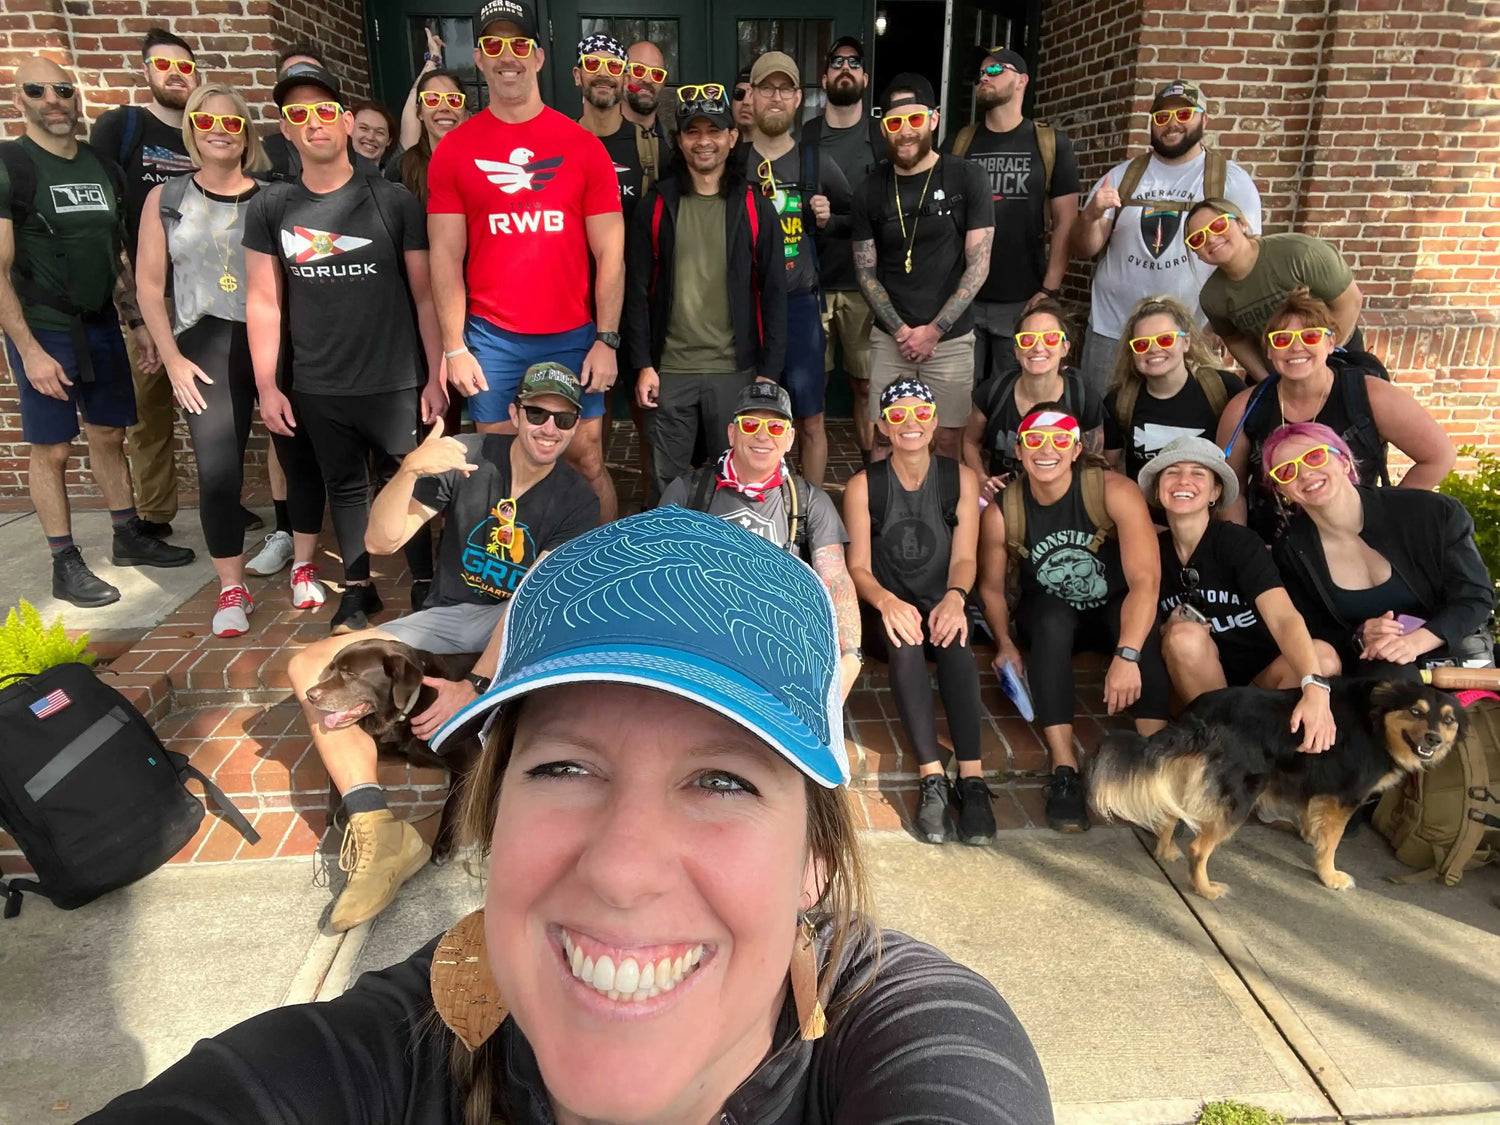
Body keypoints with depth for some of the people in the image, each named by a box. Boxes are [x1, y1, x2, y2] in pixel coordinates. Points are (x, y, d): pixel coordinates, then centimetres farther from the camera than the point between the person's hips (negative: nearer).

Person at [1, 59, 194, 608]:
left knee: (109, 435, 14)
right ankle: (65, 565, 10)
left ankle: (128, 537, 26)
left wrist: (137, 321, 10)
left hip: (101, 326, 6)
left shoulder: (102, 166, 8)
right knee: (52, 448, 1)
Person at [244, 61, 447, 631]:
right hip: (317, 389, 3)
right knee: (345, 487, 14)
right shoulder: (269, 209, 3)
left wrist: (436, 375, -6)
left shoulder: (392, 201, -4)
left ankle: (426, 587, 23)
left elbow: (425, 293, -3)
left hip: (396, 383, -2)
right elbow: (263, 300, 5)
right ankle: (357, 589, 29)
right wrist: (266, 386, 1)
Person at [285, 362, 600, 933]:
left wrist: (476, 686, -26)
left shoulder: (576, 501, -7)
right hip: (450, 614, 2)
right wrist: (411, 469, -28)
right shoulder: (468, 457, -4)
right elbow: (381, 542, -10)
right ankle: (378, 829, -28)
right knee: (310, 666, -16)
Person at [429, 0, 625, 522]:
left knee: (587, 461, 4)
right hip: (491, 340, 1)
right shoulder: (454, 149, 4)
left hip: (573, 336, -1)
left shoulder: (582, 146, 2)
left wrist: (607, 340, -5)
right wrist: (454, 347, -2)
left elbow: (609, 253, 1)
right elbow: (446, 256, 3)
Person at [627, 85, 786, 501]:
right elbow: (638, 290, 3)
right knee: (667, 484, 8)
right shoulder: (656, 205, 4)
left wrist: (769, 370, -4)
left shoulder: (755, 208, 3)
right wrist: (642, 364, -4)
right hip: (669, 370, 1)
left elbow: (773, 293, 2)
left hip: (736, 371, 0)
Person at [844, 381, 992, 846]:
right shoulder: (863, 485, -1)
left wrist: (955, 597, -25)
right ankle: (933, 779, -38)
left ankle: (972, 777, -39)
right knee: (905, 640, -36)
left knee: (952, 634, -35)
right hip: (888, 603, -1)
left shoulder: (961, 478, 3)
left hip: (940, 600, 1)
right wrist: (886, 601, -27)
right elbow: (858, 567, -5)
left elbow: (964, 557, -2)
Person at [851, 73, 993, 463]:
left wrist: (933, 330, -10)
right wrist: (901, 331, -8)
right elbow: (866, 272, 5)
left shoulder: (966, 179, -3)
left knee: (948, 440, 4)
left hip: (951, 339, -1)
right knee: (884, 440, 3)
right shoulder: (870, 191, 5)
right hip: (890, 338, 2)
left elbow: (978, 266, -5)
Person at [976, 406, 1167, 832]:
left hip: (1113, 610, -1)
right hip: (1050, 621, 1)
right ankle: (1064, 770, -36)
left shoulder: (1115, 492, -24)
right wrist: (1005, 644, -18)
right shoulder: (1001, 513, -16)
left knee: (1142, 622, -35)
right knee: (1052, 618, -34)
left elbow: (1145, 578, -32)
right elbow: (991, 586, -1)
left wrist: (1127, 654, -45)